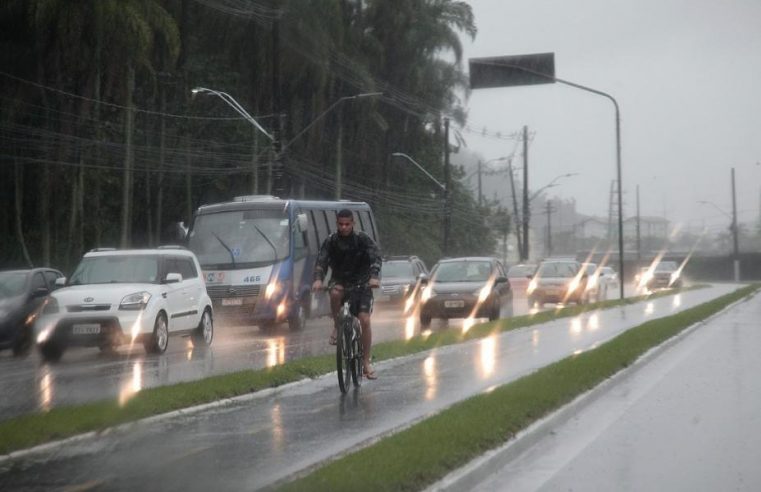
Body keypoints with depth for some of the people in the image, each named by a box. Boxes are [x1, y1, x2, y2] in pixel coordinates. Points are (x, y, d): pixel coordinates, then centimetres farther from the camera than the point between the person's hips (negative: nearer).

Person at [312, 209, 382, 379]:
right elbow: (321, 260, -15)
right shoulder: (331, 241, -5)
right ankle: (337, 326, -11)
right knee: (335, 293, -36)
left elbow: (376, 257, -21)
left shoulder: (363, 239, -10)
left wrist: (374, 276, -40)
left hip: (361, 283, -1)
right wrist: (318, 279, -35)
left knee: (365, 320, -14)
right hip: (340, 281, 1)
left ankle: (366, 363, -5)